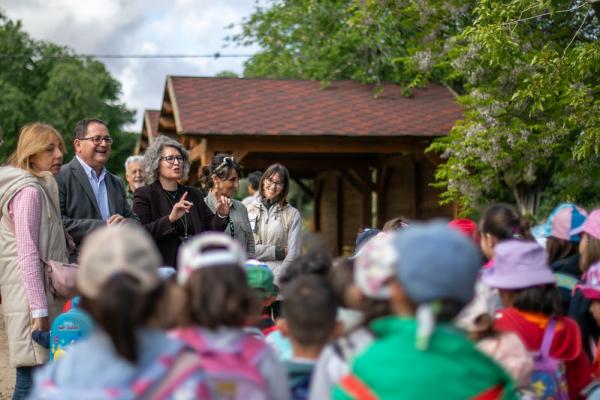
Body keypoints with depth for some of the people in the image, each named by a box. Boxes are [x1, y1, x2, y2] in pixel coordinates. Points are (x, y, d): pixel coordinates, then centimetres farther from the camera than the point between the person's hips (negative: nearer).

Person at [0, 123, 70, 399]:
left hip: (42, 295, 9)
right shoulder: (29, 190, -11)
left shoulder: (39, 188, 18)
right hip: (31, 296, -9)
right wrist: (39, 310, -19)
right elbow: (28, 255, -17)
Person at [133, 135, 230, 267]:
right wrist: (170, 219, -25)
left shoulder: (194, 194, 13)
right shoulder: (144, 195, -2)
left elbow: (210, 228, 11)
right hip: (162, 269, -4)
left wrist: (221, 216, -8)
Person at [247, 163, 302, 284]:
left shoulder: (292, 214, 3)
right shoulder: (249, 210, 7)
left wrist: (274, 283, -13)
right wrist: (276, 252, -6)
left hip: (280, 280, -1)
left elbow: (293, 256, -4)